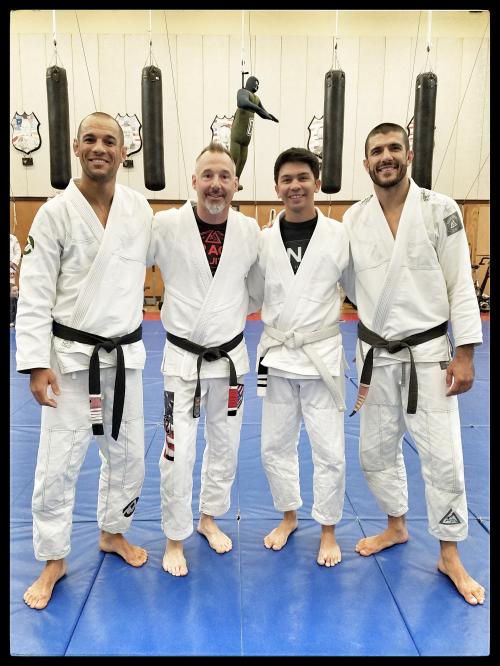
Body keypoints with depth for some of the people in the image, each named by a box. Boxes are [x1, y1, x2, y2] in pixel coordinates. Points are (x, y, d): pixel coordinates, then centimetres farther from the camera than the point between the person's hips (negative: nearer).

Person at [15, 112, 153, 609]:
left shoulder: (140, 209, 0)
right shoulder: (55, 213, -9)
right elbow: (34, 295, -10)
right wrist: (35, 364, -14)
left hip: (124, 354, 4)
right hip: (71, 355, -3)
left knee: (127, 454, 15)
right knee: (58, 463, 4)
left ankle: (113, 533, 40)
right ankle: (53, 561, 26)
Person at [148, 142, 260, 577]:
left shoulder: (250, 230, -3)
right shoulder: (166, 225, -13)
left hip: (231, 356, 4)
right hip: (184, 358, -3)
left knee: (225, 446, 17)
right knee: (178, 455, 1)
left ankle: (209, 517, 41)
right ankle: (175, 540, 24)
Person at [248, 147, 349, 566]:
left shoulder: (340, 235, -6)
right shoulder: (263, 240, 1)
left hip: (322, 355, -2)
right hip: (277, 356, 3)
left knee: (329, 451, 6)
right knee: (276, 445, 15)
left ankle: (328, 531, 29)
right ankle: (289, 516, 39)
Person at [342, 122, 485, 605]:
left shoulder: (440, 210, -6)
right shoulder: (354, 218, 1)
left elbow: (460, 284, -7)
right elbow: (351, 284, 7)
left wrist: (464, 353, -10)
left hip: (428, 353, -3)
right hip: (375, 354, 3)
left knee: (442, 456, 2)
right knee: (376, 451, 14)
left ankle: (449, 556, 24)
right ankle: (396, 527, 39)